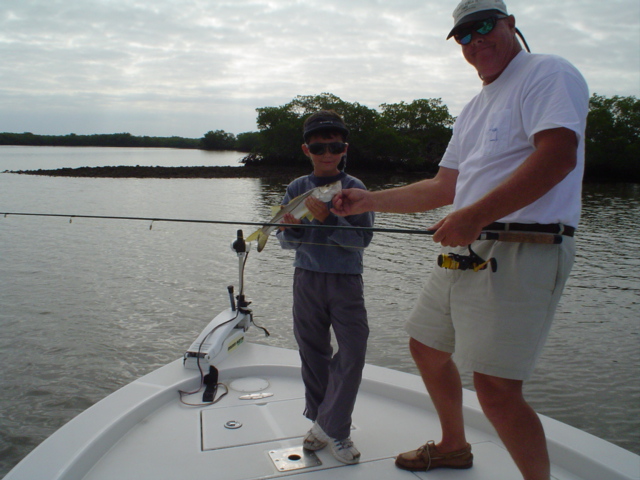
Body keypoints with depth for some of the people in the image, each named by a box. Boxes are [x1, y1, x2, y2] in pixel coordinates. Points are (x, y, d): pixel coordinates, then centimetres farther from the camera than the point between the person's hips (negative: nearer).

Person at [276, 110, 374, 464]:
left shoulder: (354, 188, -3)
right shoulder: (296, 188, 4)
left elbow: (362, 239, -13)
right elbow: (286, 242, 5)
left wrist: (328, 219, -26)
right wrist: (290, 229, -17)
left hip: (346, 279, -2)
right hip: (307, 278, 2)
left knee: (353, 352, -8)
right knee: (313, 353, 10)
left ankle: (331, 427, 9)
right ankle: (322, 422, 27)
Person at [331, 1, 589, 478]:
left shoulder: (548, 73, -4)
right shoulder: (474, 109, 22)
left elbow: (558, 155, -21)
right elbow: (443, 188, 21)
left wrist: (475, 216, -27)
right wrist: (368, 200, 15)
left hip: (523, 251, -9)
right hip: (466, 250, 9)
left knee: (495, 387, -14)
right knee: (426, 346, 18)